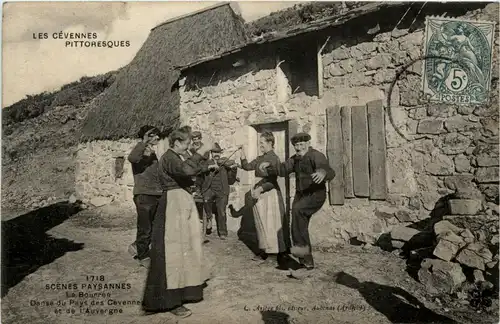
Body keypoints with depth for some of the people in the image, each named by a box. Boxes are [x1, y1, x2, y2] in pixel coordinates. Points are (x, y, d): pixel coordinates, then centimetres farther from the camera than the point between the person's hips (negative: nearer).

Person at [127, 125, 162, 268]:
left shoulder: (154, 155, 15)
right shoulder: (140, 155, -8)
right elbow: (131, 158, -34)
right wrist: (144, 142, -37)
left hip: (157, 196, 8)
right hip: (144, 196, -8)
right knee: (145, 228, 2)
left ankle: (137, 246, 32)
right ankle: (143, 256, 19)